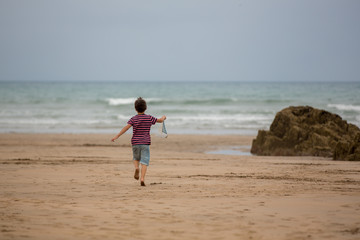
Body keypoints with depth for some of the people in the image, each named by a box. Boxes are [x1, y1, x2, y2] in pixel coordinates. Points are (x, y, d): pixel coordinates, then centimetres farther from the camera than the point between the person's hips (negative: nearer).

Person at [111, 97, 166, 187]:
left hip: (135, 143, 1)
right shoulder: (149, 118, 0)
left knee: (136, 158, 22)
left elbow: (126, 127, -13)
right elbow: (160, 120, 12)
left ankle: (136, 168, -8)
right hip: (145, 143, -1)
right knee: (144, 162, -3)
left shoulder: (133, 119, -3)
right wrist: (163, 117, 36)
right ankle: (142, 178, -18)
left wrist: (117, 136, -15)